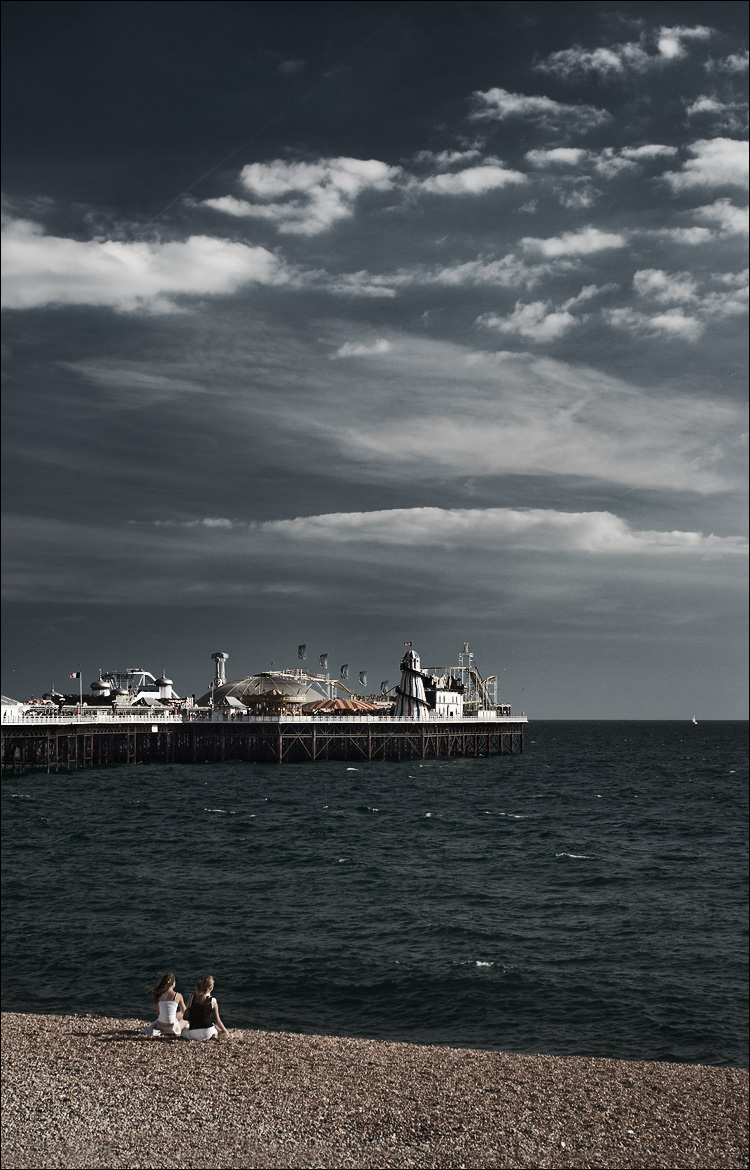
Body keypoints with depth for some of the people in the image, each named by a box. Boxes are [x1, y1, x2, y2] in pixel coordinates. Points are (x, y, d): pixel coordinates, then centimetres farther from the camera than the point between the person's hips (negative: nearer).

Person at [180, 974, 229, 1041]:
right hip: (207, 1033, -1)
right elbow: (217, 1021, 3)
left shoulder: (193, 996, 0)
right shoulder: (213, 1001, -4)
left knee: (183, 1032, 33)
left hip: (192, 1033, 1)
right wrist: (225, 1031, 17)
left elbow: (186, 1014, 2)